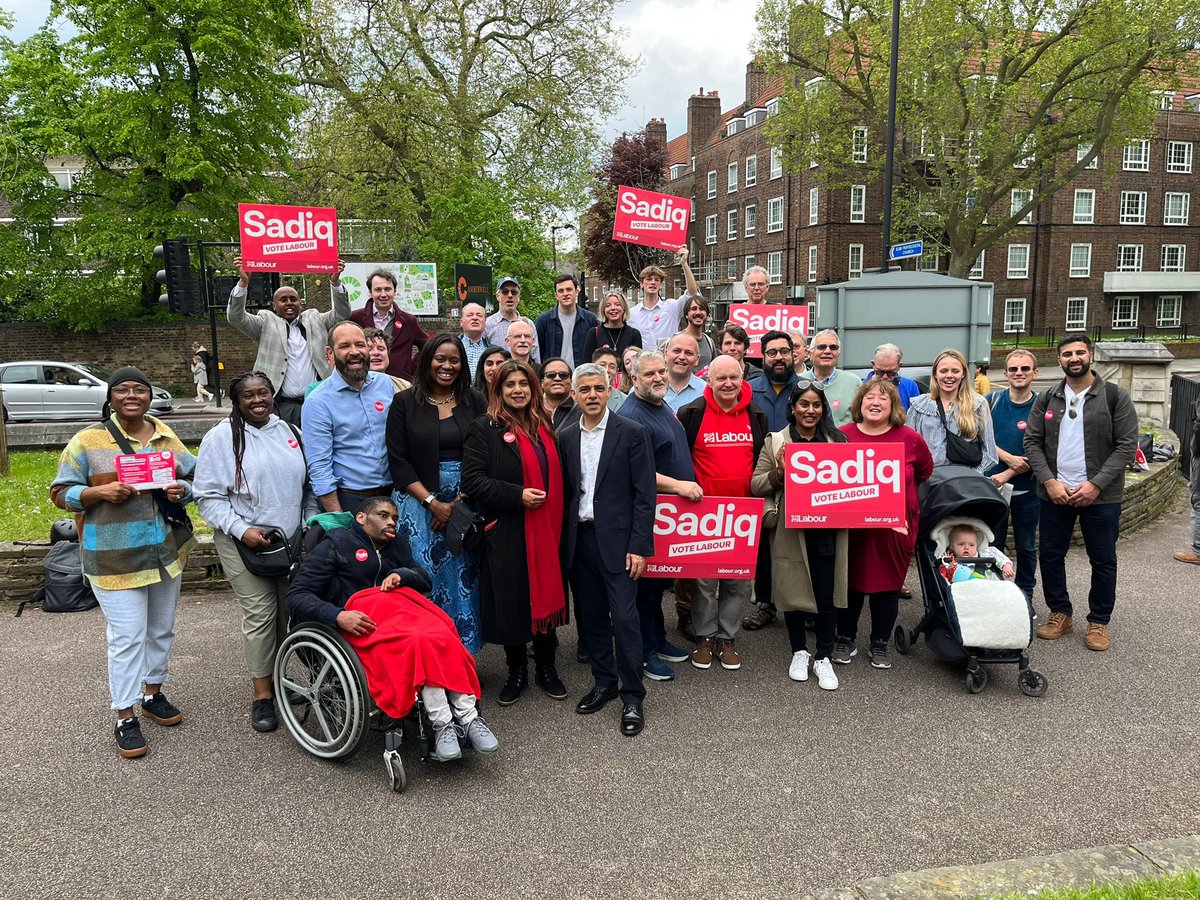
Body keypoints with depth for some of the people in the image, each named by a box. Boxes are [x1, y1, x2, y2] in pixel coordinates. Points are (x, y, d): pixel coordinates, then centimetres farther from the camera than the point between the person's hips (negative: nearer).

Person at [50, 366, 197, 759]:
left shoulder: (167, 437, 7)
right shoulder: (88, 440, -6)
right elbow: (61, 493, -4)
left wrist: (182, 490, -8)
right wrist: (101, 492, -22)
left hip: (166, 550, 5)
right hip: (114, 556, -5)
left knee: (162, 629, 17)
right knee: (128, 637, -5)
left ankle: (153, 693, 36)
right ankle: (125, 718, 9)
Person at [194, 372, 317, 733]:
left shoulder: (290, 432, 11)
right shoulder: (222, 437, -4)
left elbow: (308, 486, 18)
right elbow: (208, 497, -7)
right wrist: (242, 530, -17)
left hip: (292, 541, 5)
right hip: (244, 544, -4)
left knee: (288, 612, 8)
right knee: (260, 614, -4)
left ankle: (279, 677, 26)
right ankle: (263, 695, 7)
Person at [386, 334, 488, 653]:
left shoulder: (475, 402, 7)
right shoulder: (405, 403, 3)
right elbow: (398, 461, -1)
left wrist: (463, 501, -7)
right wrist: (433, 503, -9)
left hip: (467, 502, 1)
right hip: (420, 501, -1)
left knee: (463, 577, 2)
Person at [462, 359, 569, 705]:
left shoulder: (543, 427, 12)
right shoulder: (484, 428, -5)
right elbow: (472, 479, -13)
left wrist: (558, 518, 7)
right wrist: (517, 495, -19)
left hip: (546, 529, 5)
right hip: (507, 533, -4)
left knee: (548, 594, 10)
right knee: (511, 601, 4)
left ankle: (546, 668, 27)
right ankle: (516, 672, 23)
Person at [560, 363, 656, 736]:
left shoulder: (631, 432, -5)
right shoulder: (566, 437, 8)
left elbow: (644, 494, -7)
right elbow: (565, 491, 11)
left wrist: (639, 546, -12)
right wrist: (565, 540, 5)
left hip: (617, 539, -5)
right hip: (579, 538, 5)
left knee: (625, 618, -4)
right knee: (591, 616, 13)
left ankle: (632, 698, 8)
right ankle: (604, 682, 29)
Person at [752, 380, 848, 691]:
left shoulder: (837, 440, 8)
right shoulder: (775, 441, 3)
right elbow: (755, 485, -1)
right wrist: (778, 473, -17)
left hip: (827, 528, 1)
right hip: (790, 530, -1)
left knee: (827, 593, 2)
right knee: (793, 590, 9)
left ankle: (823, 657, 18)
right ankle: (799, 651, 28)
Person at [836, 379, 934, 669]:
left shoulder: (910, 439, -5)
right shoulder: (842, 436, -5)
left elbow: (924, 473, 14)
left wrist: (899, 493, 10)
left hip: (895, 528, 0)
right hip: (850, 527, 0)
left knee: (888, 585, 10)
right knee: (850, 583, 11)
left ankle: (880, 645, 28)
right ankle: (845, 640, 29)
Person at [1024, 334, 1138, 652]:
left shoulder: (1115, 396, -4)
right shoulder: (1046, 398, 4)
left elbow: (1127, 445, -7)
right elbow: (1032, 442, 3)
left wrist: (1096, 484, -15)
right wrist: (1050, 481, -10)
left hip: (1101, 495, -2)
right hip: (1055, 492, 3)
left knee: (1103, 561, 7)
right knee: (1050, 555, 9)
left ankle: (1099, 622, 23)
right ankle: (1060, 614, 25)